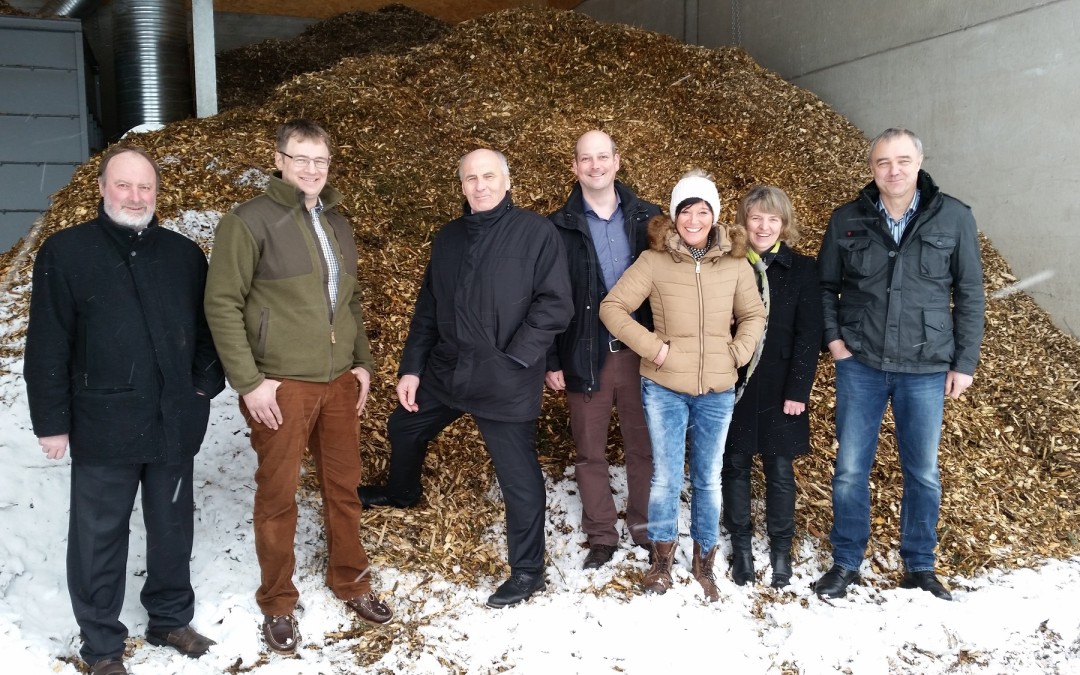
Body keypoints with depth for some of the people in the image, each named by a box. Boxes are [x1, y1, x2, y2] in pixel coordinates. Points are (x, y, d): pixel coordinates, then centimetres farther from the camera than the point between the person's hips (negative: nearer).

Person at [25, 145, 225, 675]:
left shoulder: (185, 254, 6)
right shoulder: (65, 251, -4)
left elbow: (208, 326, 13)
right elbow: (47, 345, -5)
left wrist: (206, 384, 1)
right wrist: (52, 421, -6)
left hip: (175, 423, 3)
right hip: (103, 425, -3)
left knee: (173, 528, 15)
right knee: (99, 536, 7)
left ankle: (170, 619, 34)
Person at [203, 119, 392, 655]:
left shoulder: (337, 224, 12)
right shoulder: (250, 221, -9)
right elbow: (222, 304, -12)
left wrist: (363, 362, 13)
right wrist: (248, 380, -15)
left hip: (339, 381, 6)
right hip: (281, 385, -6)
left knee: (344, 486, 15)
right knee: (277, 495, 5)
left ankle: (351, 582, 32)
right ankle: (278, 605, 21)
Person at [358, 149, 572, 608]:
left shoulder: (537, 233, -10)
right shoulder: (448, 238, 10)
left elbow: (555, 305, -14)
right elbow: (427, 308, 13)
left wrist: (515, 358, -18)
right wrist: (411, 367, 8)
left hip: (505, 381, -7)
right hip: (445, 369, 7)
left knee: (518, 476, 0)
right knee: (403, 429, 25)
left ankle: (528, 570, 19)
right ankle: (402, 492, 58)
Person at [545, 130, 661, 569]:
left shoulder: (647, 218, 2)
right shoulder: (559, 227, -1)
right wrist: (551, 361, -4)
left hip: (640, 352, 1)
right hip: (584, 356, 0)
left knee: (644, 446, 11)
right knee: (590, 452, 9)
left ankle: (644, 525, 29)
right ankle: (601, 535, 24)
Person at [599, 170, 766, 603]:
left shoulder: (735, 263, 0)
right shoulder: (654, 260, -8)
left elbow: (754, 315, 12)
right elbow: (612, 307, -7)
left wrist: (737, 352, -3)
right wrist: (652, 347, -12)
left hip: (717, 391, 2)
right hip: (664, 388, -2)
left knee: (708, 479, 12)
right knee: (666, 477, 5)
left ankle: (704, 561, 30)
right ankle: (662, 559, 25)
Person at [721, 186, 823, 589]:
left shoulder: (801, 270, -1)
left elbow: (808, 336, -5)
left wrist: (798, 390, -10)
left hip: (780, 390, -1)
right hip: (733, 387, 1)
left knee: (779, 469, 6)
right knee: (735, 465, 9)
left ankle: (781, 548, 22)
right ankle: (741, 545, 23)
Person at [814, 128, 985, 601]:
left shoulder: (954, 218, -3)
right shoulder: (847, 220, -1)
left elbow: (969, 294, 1)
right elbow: (825, 286, 9)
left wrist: (965, 362, 0)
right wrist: (833, 337, -3)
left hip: (926, 369, 0)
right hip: (860, 365, 1)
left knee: (923, 472, 10)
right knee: (850, 469, 6)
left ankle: (919, 566, 28)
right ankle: (846, 561, 23)